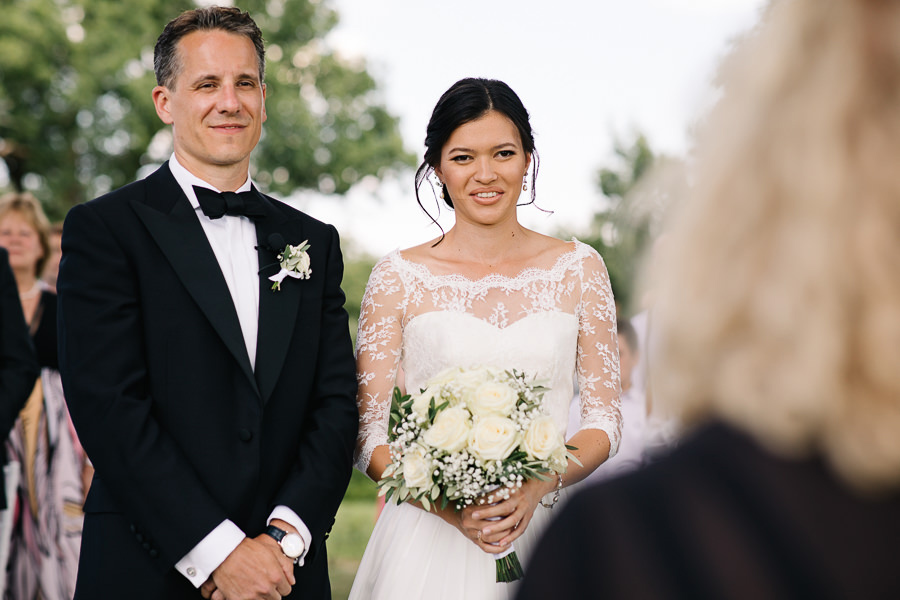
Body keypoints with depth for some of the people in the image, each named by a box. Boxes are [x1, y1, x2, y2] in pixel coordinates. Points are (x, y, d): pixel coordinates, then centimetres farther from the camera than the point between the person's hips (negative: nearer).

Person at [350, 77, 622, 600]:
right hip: (430, 543, -1)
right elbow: (367, 435, -1)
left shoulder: (579, 268, 3)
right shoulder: (399, 277, 0)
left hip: (543, 532, 1)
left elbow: (605, 420, 4)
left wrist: (538, 487, -13)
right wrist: (445, 502, -17)